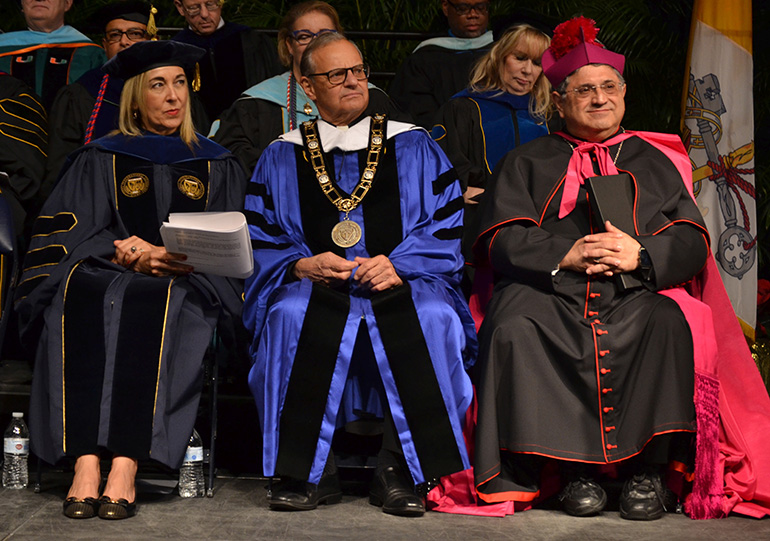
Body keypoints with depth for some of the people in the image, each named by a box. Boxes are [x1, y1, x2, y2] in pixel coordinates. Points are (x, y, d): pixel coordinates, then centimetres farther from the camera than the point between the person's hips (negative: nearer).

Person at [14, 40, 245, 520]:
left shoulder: (216, 166, 19)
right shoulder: (100, 160, 18)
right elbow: (66, 233, 7)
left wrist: (174, 260, -11)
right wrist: (122, 250, -13)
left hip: (186, 286, -1)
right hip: (105, 275, 1)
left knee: (148, 306, -37)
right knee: (82, 301, -36)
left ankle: (125, 468, -46)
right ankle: (86, 464, -44)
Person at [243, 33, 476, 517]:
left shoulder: (414, 147, 14)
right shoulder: (282, 158, 16)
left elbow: (447, 227, 6)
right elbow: (259, 241, 10)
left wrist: (399, 265, -13)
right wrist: (303, 265, -12)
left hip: (401, 283, 0)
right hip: (317, 287, 1)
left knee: (431, 318, -35)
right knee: (291, 314, -35)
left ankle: (399, 474, -26)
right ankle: (310, 474, -25)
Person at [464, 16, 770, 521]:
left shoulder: (655, 161, 23)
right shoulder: (527, 163, 22)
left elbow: (692, 241, 11)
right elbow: (501, 239, 7)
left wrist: (641, 255, -11)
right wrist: (564, 255, -11)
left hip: (640, 293, 0)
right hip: (549, 291, 0)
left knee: (672, 324, -34)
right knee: (514, 328, -33)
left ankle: (649, 469, -27)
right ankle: (574, 466, -27)